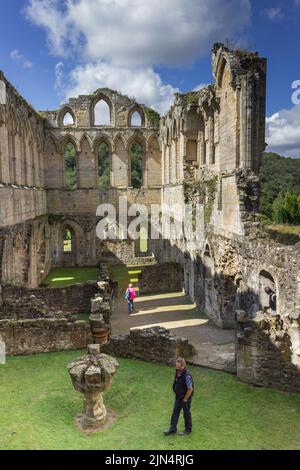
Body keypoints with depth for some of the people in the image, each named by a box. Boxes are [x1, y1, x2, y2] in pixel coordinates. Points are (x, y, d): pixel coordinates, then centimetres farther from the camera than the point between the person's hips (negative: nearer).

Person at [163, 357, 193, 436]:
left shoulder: (187, 376, -31)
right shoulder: (178, 372, -6)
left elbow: (190, 389, -27)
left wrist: (185, 399, -16)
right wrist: (177, 395, 12)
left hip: (186, 398, -7)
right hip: (178, 397, 7)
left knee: (186, 413, 11)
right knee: (175, 412, 14)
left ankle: (188, 429, 32)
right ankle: (172, 429, 27)